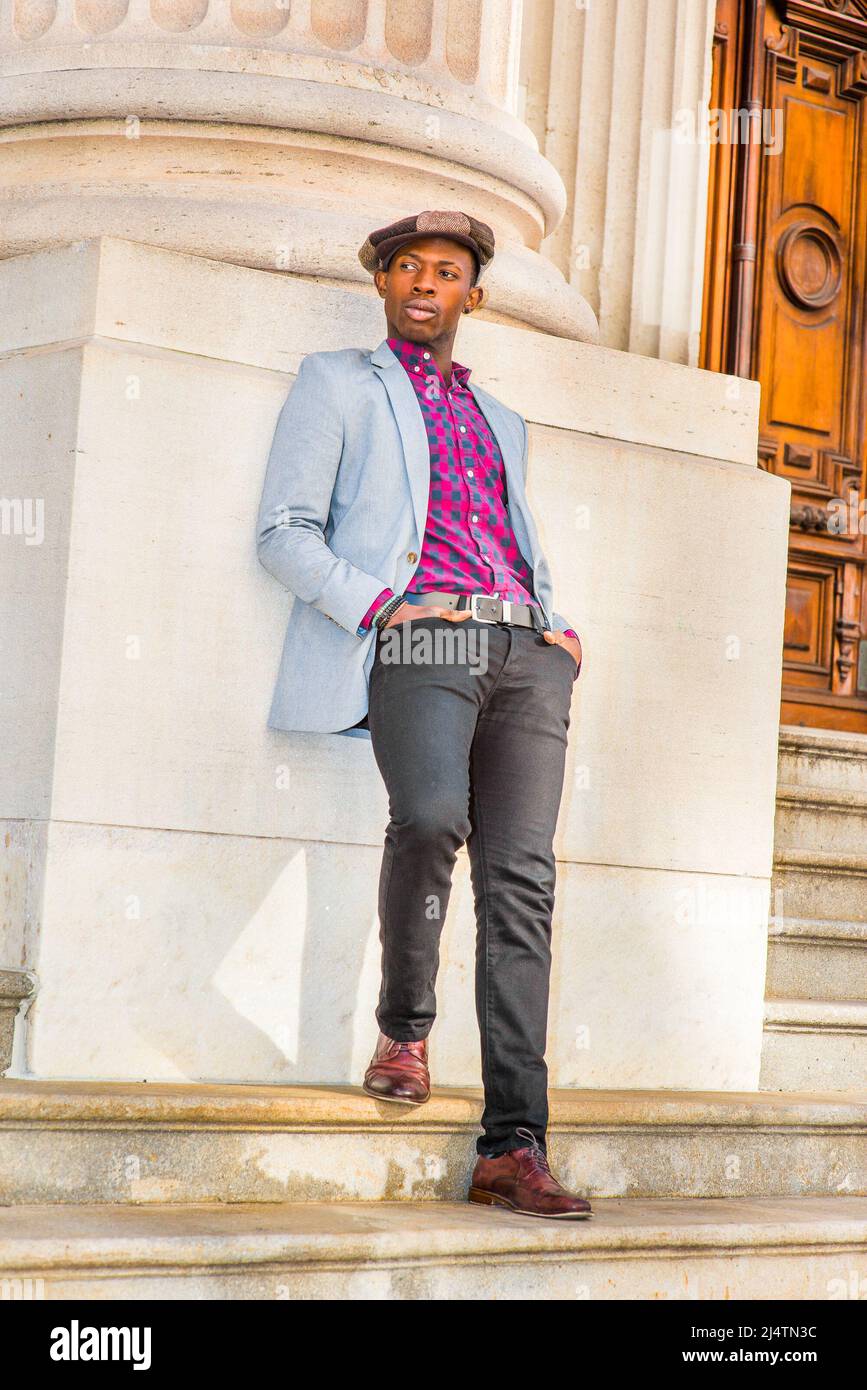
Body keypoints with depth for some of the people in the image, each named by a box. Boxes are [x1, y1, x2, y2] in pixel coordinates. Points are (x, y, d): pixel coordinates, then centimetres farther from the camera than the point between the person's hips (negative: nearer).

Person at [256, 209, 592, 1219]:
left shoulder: (500, 421, 31)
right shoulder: (338, 383, 16)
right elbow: (286, 531, 5)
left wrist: (563, 629, 12)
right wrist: (380, 606, -10)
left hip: (527, 653, 4)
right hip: (419, 642, -4)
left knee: (521, 879, -10)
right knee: (430, 817, -33)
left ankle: (512, 1149, -12)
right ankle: (403, 1029, -7)